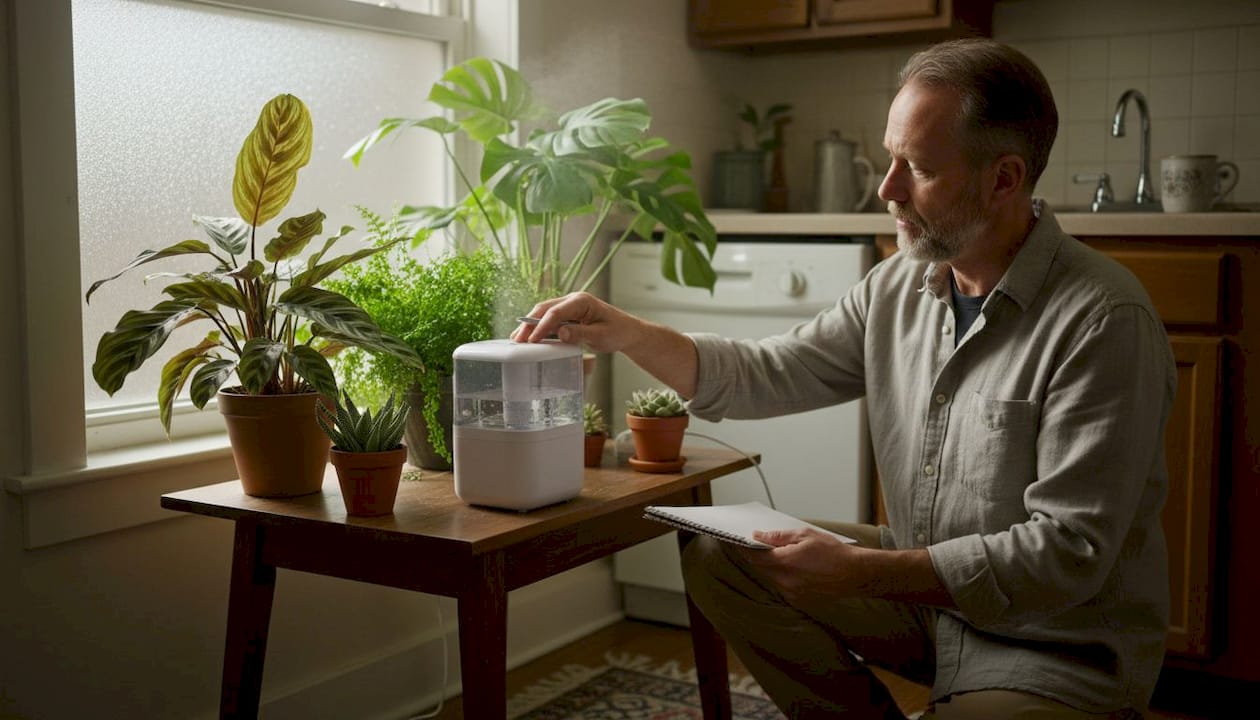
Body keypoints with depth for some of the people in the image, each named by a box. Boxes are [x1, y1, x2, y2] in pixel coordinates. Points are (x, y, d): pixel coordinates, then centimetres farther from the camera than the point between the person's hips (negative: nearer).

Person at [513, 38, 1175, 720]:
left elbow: (1068, 554, -24)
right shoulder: (899, 285, 1)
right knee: (719, 558, 0)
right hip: (929, 586, 7)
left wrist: (861, 571, -28)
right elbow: (763, 374, 7)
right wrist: (629, 333, -8)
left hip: (1064, 646, -7)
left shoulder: (1102, 322, -22)